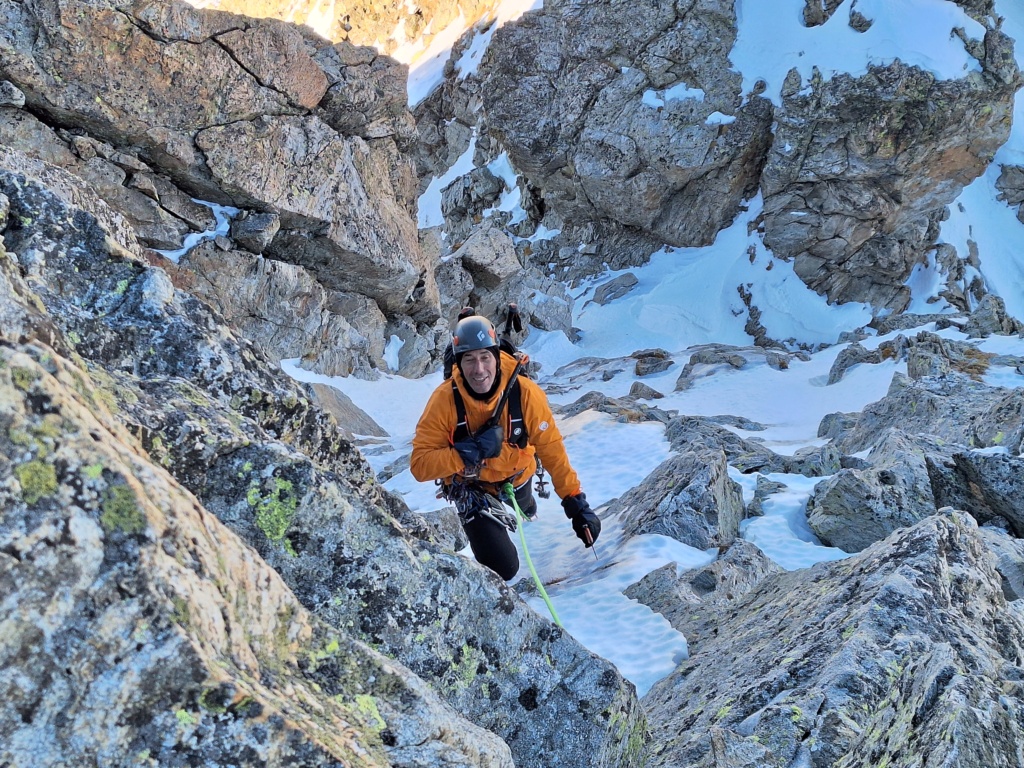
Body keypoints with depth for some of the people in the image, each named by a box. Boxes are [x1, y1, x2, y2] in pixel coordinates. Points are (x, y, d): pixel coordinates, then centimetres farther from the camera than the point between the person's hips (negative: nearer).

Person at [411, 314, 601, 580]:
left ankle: (525, 506, 70)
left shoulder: (525, 392, -29)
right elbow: (420, 465, -31)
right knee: (503, 568, -8)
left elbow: (551, 448, -20)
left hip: (516, 477, 2)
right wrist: (472, 452, -43)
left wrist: (576, 503, -24)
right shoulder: (444, 400, -31)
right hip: (472, 487, -2)